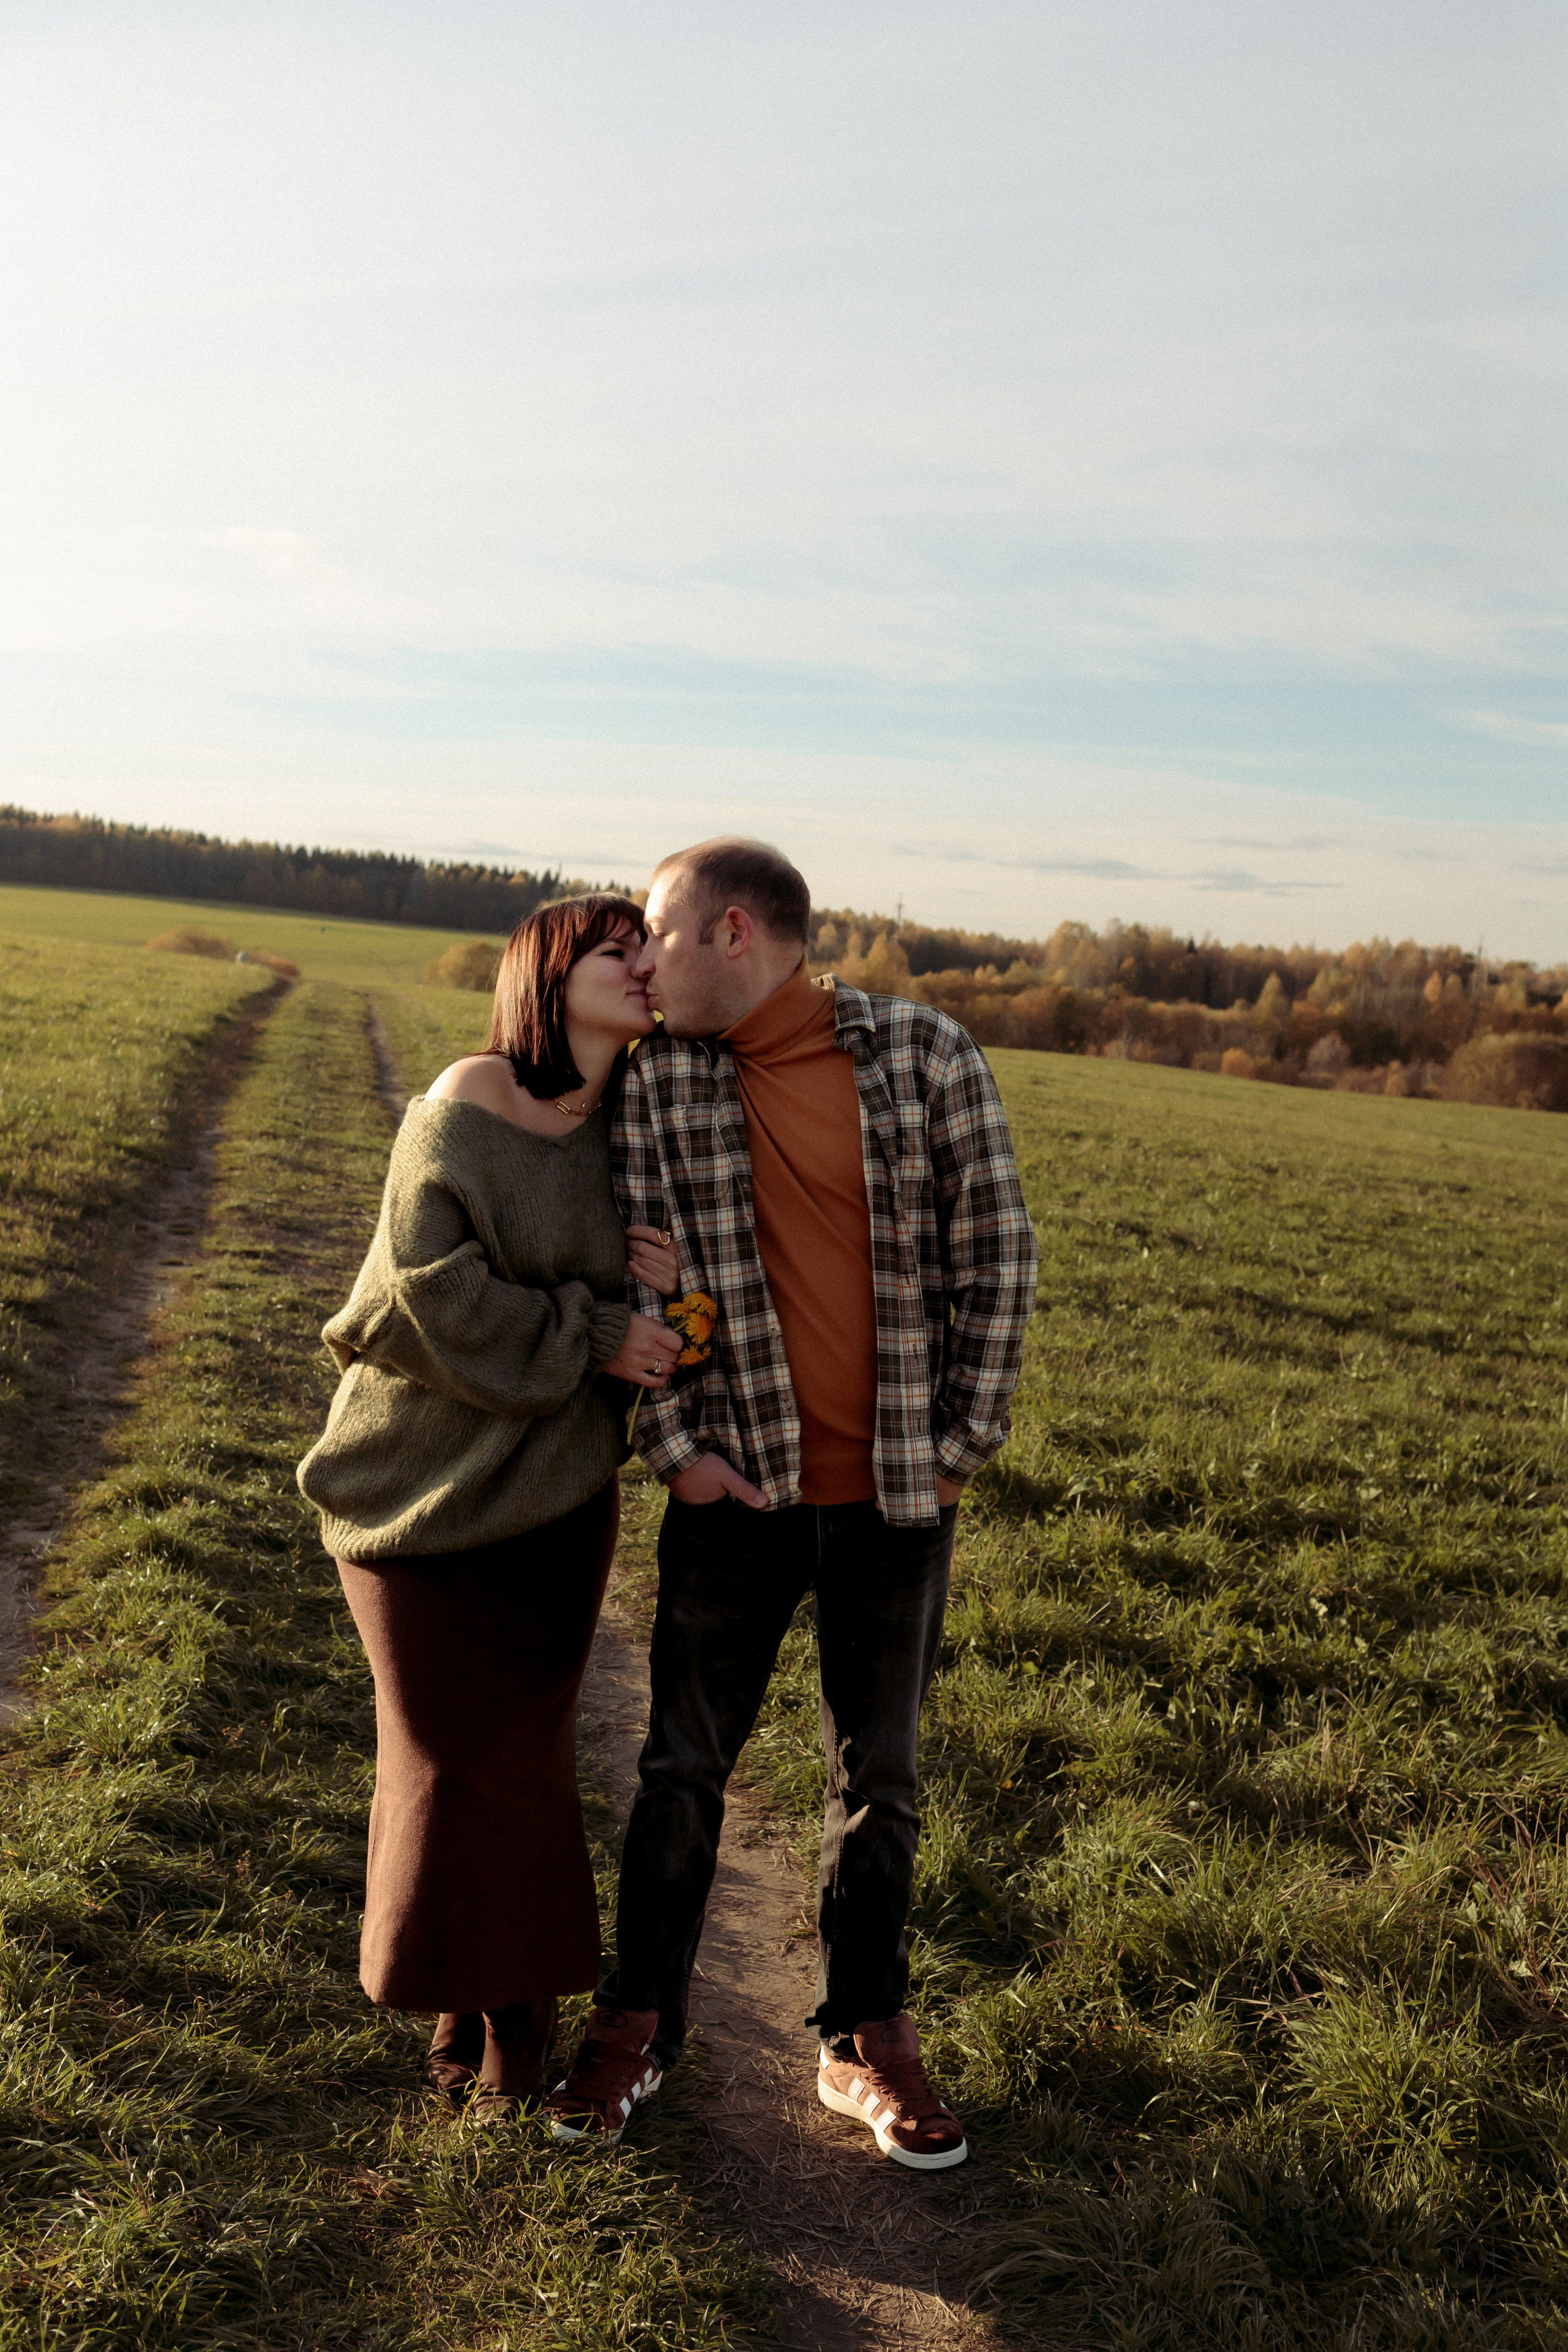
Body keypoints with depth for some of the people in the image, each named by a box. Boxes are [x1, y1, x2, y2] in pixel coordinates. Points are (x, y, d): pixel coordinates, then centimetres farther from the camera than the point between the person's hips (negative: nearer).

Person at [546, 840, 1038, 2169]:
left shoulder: (926, 1054, -8)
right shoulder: (657, 1081, -3)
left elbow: (995, 1254, -4)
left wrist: (964, 1439, -4)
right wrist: (674, 1445, -5)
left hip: (896, 1488, 0)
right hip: (736, 1484, 1)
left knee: (878, 1775, 13)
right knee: (684, 1762, 11)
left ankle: (864, 2043, 31)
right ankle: (642, 2019, 31)